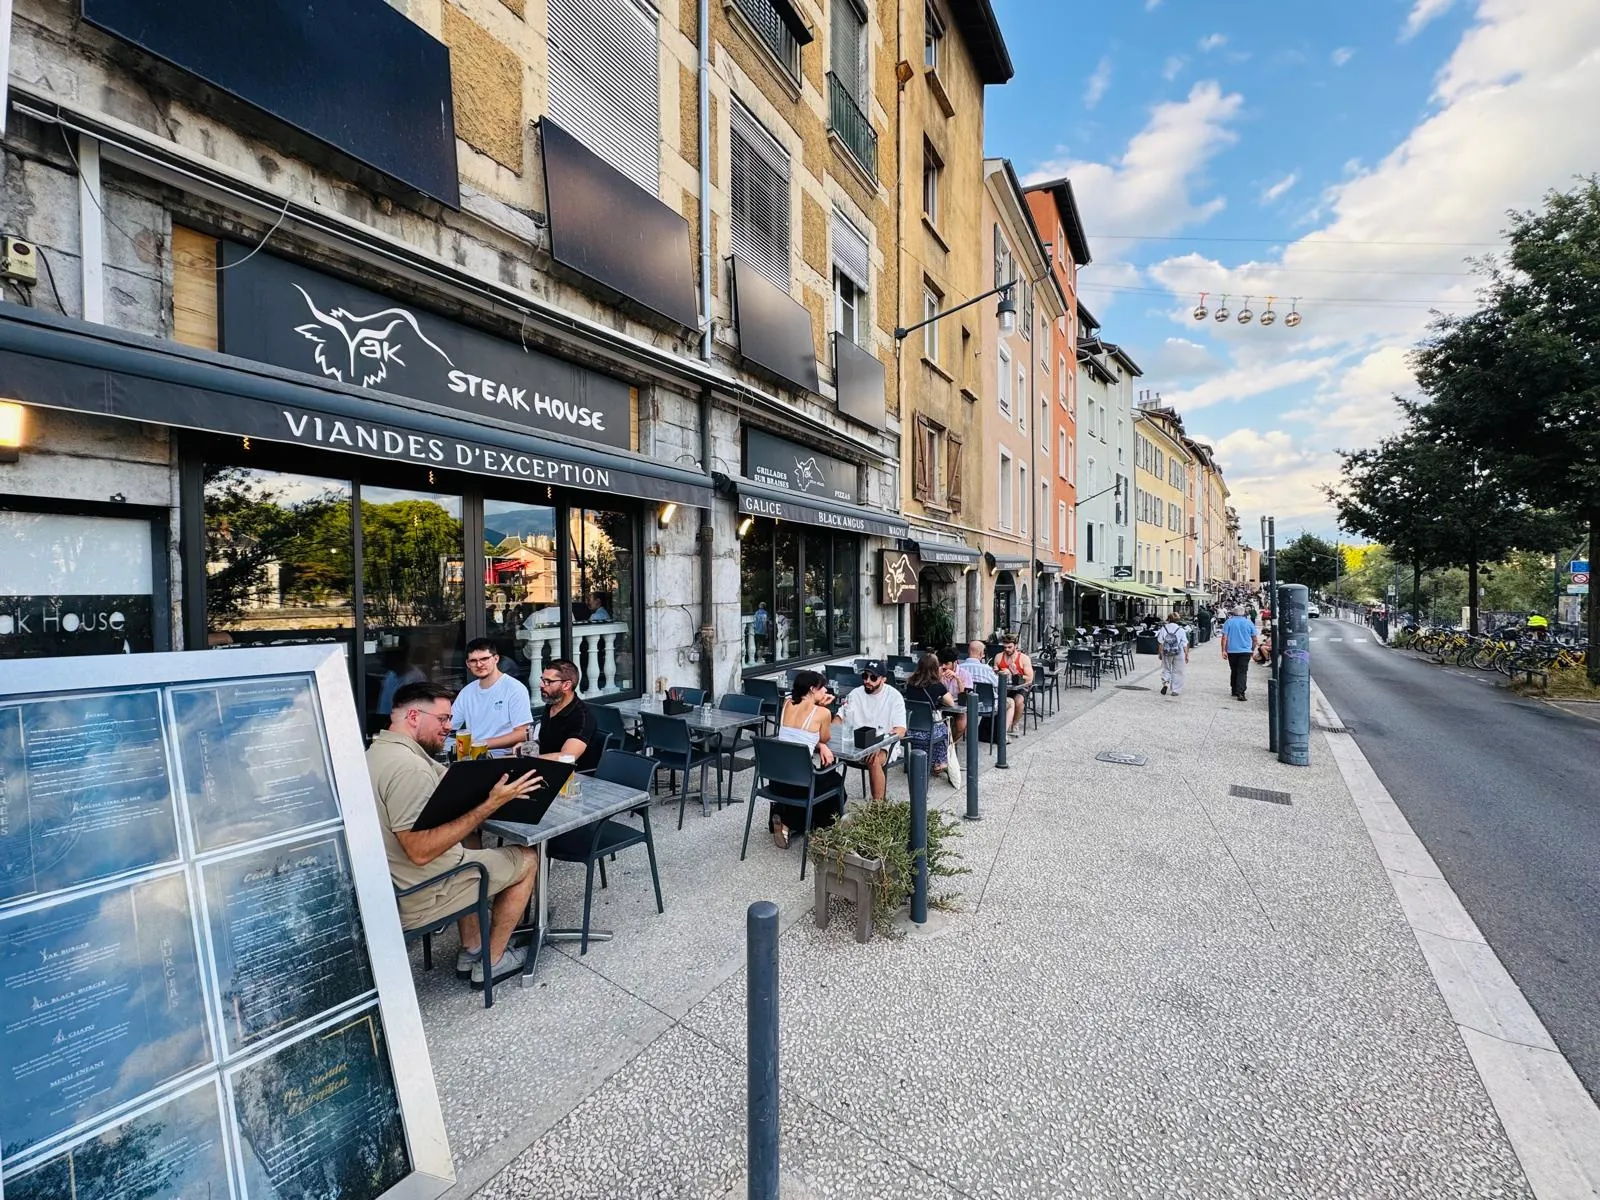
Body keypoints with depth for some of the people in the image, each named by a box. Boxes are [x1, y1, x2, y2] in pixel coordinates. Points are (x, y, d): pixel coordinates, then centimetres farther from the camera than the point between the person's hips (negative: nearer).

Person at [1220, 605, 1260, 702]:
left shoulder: (1228, 622, -1)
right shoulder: (1249, 622, 2)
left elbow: (1224, 638, -6)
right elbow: (1255, 639, 6)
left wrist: (1223, 650, -4)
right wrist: (1253, 649, 20)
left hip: (1232, 651, 1)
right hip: (1245, 651, -1)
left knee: (1233, 671, 14)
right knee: (1242, 672, -3)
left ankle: (1234, 691, 21)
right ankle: (1240, 693, -14)